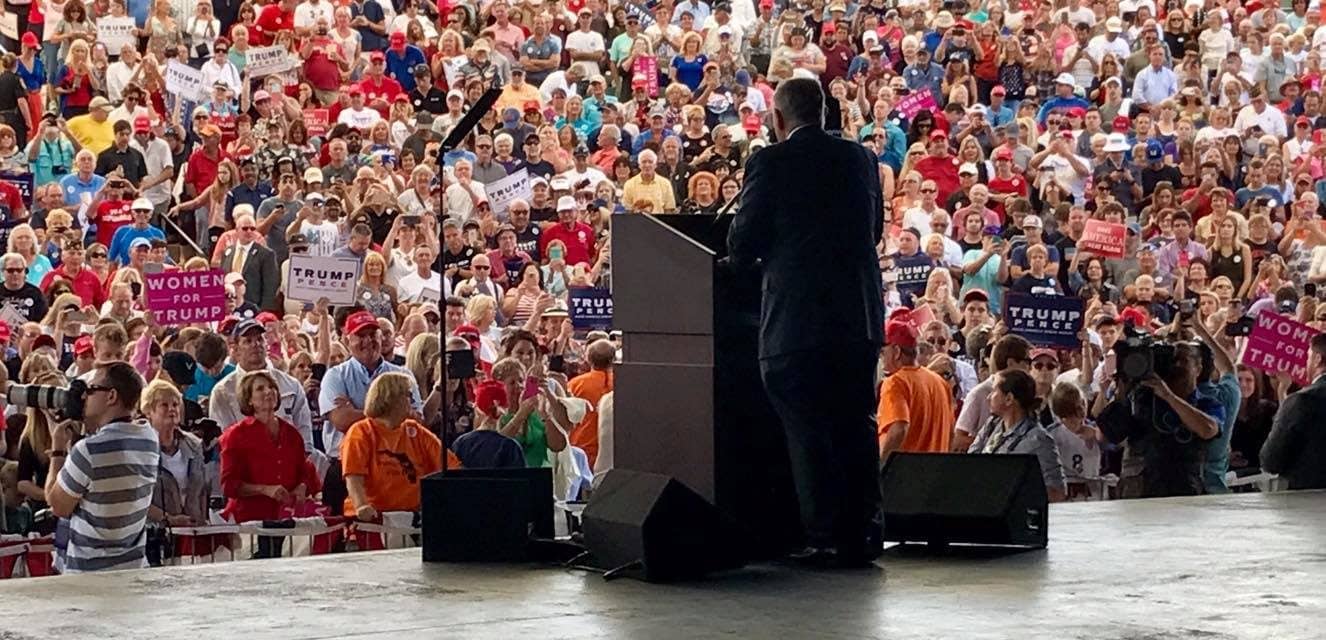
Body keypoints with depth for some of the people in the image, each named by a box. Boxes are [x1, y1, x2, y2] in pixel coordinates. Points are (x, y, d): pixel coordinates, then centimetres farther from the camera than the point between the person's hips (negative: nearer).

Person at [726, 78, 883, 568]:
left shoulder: (770, 163, -7)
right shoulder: (861, 159, 9)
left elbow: (743, 243, -5)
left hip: (797, 316, -5)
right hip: (860, 317, 5)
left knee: (808, 433, -1)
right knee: (854, 427, 11)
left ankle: (825, 539, -2)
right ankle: (856, 538, 13)